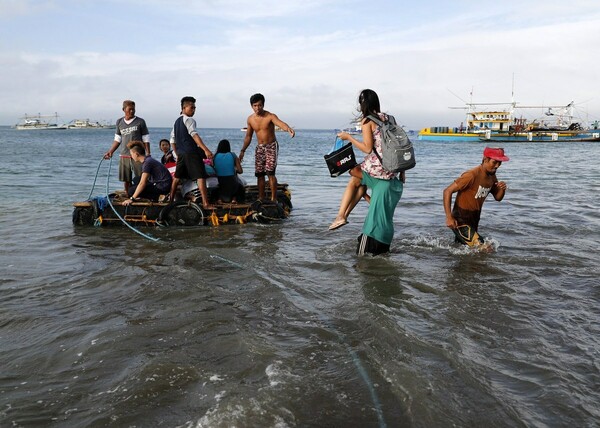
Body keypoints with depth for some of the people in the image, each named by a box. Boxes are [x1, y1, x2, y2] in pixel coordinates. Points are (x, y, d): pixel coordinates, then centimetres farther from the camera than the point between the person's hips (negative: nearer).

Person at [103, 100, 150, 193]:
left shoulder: (140, 122, 1)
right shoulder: (119, 122, 11)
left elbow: (146, 140, 1)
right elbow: (117, 140, 17)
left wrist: (148, 154, -6)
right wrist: (110, 152, 10)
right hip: (124, 156, 3)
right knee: (126, 180, 7)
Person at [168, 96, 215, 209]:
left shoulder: (177, 121, 19)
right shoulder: (189, 120, -7)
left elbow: (172, 139, 22)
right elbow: (194, 135, -21)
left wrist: (177, 154, 28)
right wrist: (206, 150, -30)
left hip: (181, 153, 9)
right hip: (191, 152, -9)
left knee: (177, 177, 20)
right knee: (201, 176, -12)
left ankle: (171, 199, 28)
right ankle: (205, 203, -21)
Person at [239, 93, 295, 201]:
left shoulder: (270, 116, -14)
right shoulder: (250, 119, 2)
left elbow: (280, 123, -35)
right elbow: (248, 136, 14)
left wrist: (289, 129, -56)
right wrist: (243, 150, 12)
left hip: (271, 146, -5)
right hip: (259, 147, 5)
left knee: (270, 172, -16)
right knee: (259, 174, 4)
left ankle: (274, 198, -10)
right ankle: (261, 199, 15)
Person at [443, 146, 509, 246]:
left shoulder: (492, 176, 3)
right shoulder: (472, 175, -23)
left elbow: (498, 198, 14)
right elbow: (447, 191, -23)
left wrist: (502, 189, -11)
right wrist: (449, 217, -28)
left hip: (474, 221, 9)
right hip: (461, 222, -9)